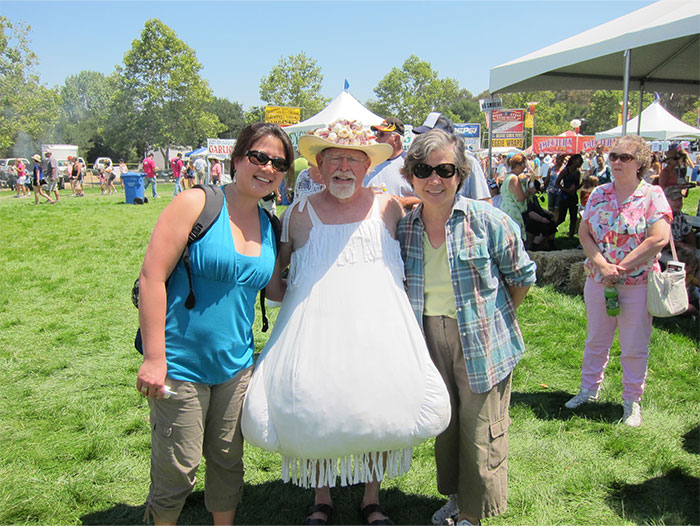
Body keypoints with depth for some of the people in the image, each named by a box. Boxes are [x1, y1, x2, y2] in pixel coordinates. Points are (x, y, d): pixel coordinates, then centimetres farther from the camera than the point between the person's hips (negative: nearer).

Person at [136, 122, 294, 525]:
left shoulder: (269, 225, 7)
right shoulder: (198, 204, -11)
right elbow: (152, 277, -15)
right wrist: (154, 357, -18)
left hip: (236, 364, 6)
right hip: (181, 365, -5)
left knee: (229, 461, 17)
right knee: (178, 471, 5)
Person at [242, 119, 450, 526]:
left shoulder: (388, 208, 7)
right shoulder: (299, 213, 6)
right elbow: (272, 277, 14)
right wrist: (298, 295, -2)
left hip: (378, 324, 1)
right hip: (315, 326, 0)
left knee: (381, 407, 3)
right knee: (314, 410, 1)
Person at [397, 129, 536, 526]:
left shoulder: (487, 220, -14)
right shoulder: (404, 228, -2)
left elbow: (522, 275, -1)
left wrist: (497, 318, 4)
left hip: (480, 340, -4)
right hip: (429, 340, 4)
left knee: (480, 429, 6)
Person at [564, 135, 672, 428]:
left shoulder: (652, 195, -6)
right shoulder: (598, 195, 5)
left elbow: (659, 239, -16)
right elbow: (584, 233, 0)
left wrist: (620, 267, -16)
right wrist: (603, 264, -15)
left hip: (638, 283, -3)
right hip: (598, 281, 4)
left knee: (634, 347, 6)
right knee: (596, 340, 16)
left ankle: (632, 401, 23)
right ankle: (590, 389, 34)